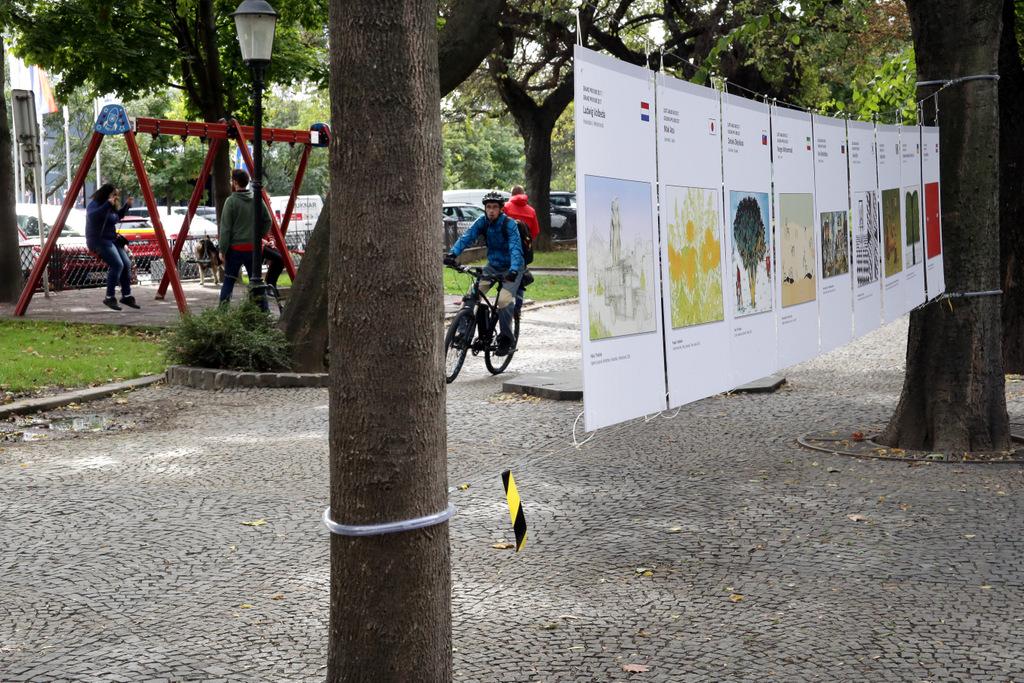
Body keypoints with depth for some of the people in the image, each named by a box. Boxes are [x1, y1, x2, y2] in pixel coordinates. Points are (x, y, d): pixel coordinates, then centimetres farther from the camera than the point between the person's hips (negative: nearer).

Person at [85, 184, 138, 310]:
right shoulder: (94, 204, -10)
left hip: (112, 239, 9)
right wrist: (107, 205, -37)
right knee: (117, 264, -22)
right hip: (99, 240, -9)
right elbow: (92, 216, -31)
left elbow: (119, 216, 32)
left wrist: (127, 205, 18)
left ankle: (126, 296, 5)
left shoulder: (112, 207, 14)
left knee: (126, 264, -4)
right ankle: (109, 298, -16)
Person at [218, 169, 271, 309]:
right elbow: (268, 221, 7)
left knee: (228, 282, 3)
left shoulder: (231, 201, -10)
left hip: (235, 249, -4)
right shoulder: (256, 200, 3)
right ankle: (265, 311, 8)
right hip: (253, 248, 4)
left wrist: (223, 250, -6)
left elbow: (225, 228, -10)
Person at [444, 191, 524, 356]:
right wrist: (453, 253, -40)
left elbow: (515, 248, -34)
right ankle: (483, 333, -1)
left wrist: (514, 270, -52)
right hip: (493, 265, 5)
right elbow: (467, 237, -22)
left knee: (504, 300, -25)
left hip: (511, 268, -5)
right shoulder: (482, 222, -9)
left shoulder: (509, 224, -22)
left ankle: (506, 339, -8)